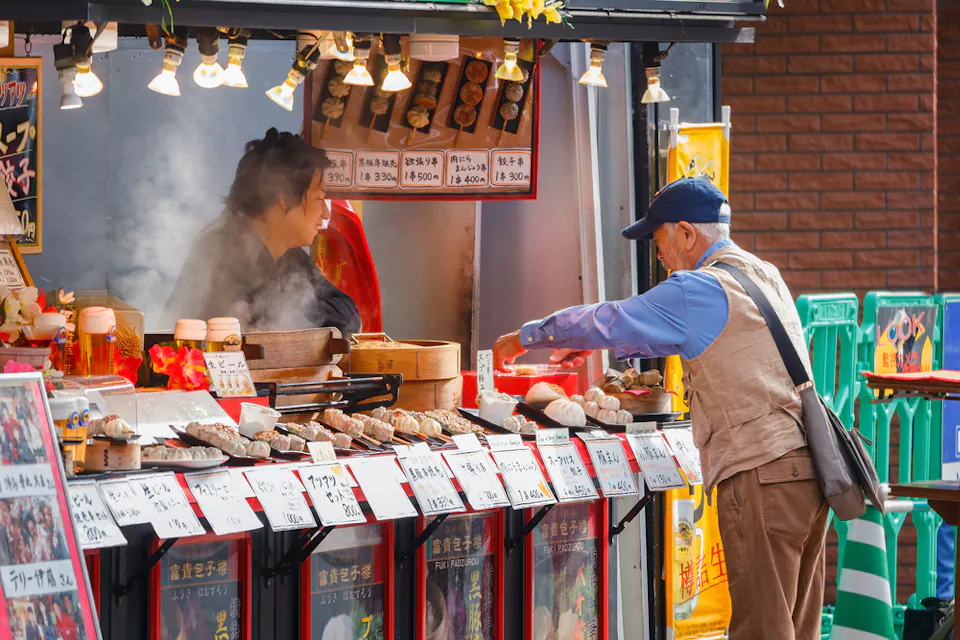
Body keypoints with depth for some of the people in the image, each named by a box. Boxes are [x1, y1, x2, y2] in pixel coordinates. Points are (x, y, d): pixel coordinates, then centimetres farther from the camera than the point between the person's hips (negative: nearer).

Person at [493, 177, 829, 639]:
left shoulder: (700, 290, -9)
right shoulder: (765, 276, 19)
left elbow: (610, 321, -2)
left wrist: (526, 337, 13)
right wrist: (590, 345, 37)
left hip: (762, 475, -9)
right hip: (809, 467, 9)